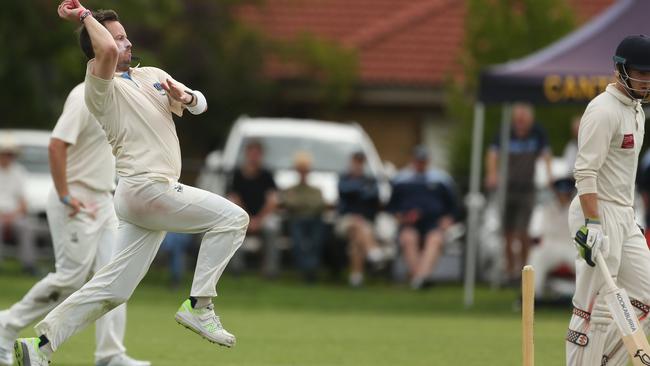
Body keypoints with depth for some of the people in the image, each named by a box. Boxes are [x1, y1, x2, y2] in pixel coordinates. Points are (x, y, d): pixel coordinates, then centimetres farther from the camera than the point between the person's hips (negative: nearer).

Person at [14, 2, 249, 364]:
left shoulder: (153, 75, 17)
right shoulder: (101, 87, -9)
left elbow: (200, 104, 19)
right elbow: (107, 52, -31)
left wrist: (185, 96, -3)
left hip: (142, 198, 8)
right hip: (147, 188, -8)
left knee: (113, 289, 5)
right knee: (232, 217, -9)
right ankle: (199, 306, -7)